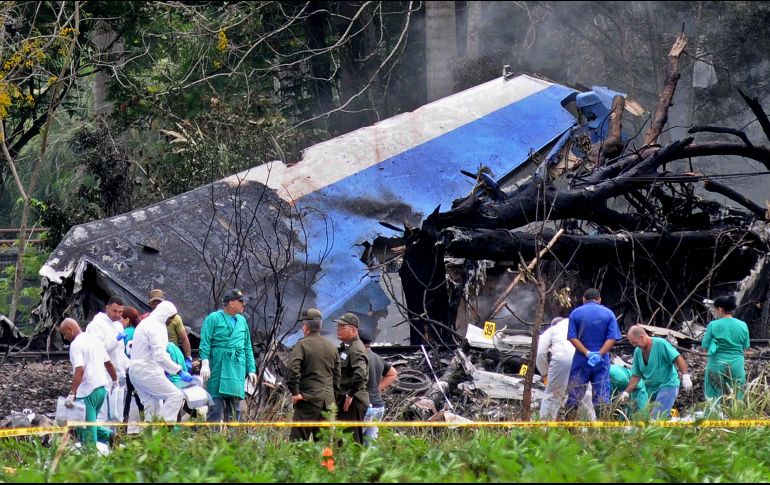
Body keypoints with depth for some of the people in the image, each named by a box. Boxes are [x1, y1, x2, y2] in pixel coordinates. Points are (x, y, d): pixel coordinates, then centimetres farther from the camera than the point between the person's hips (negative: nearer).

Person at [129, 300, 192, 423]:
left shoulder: (145, 323, 18)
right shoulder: (155, 327, -14)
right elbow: (160, 356, -23)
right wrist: (180, 371, -22)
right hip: (147, 371, -10)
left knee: (151, 406, 11)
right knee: (176, 395, -12)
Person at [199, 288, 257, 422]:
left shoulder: (242, 320, 17)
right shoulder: (214, 318, 0)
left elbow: (247, 347, 20)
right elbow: (205, 342, -6)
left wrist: (251, 370, 15)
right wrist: (205, 363, -17)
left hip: (237, 369, 5)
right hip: (218, 367, -5)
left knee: (234, 409, 4)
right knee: (215, 407, -6)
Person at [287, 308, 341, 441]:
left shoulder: (302, 344, -6)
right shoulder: (332, 347, 14)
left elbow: (293, 367, -20)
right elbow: (337, 376, 17)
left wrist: (295, 392, -14)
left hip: (308, 400, -6)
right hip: (328, 400, 6)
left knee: (297, 440, -6)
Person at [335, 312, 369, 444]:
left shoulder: (356, 349, -14)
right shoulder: (345, 348, 19)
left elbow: (360, 374, -28)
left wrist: (350, 395, -24)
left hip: (353, 400, -11)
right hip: (344, 399, 11)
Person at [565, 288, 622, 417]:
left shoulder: (575, 313, 1)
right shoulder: (609, 313, 2)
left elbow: (572, 337, -8)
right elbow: (612, 338, -7)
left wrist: (587, 353, -14)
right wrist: (599, 354, -14)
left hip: (581, 360, 0)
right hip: (602, 362, 0)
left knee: (574, 397, 5)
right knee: (602, 397, 4)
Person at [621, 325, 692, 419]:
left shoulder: (660, 344, -12)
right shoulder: (638, 352, 8)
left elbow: (678, 358, -16)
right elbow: (636, 376, 12)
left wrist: (685, 376, -25)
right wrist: (627, 392, 4)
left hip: (667, 385, -7)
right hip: (652, 389, 7)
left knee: (657, 417, -19)